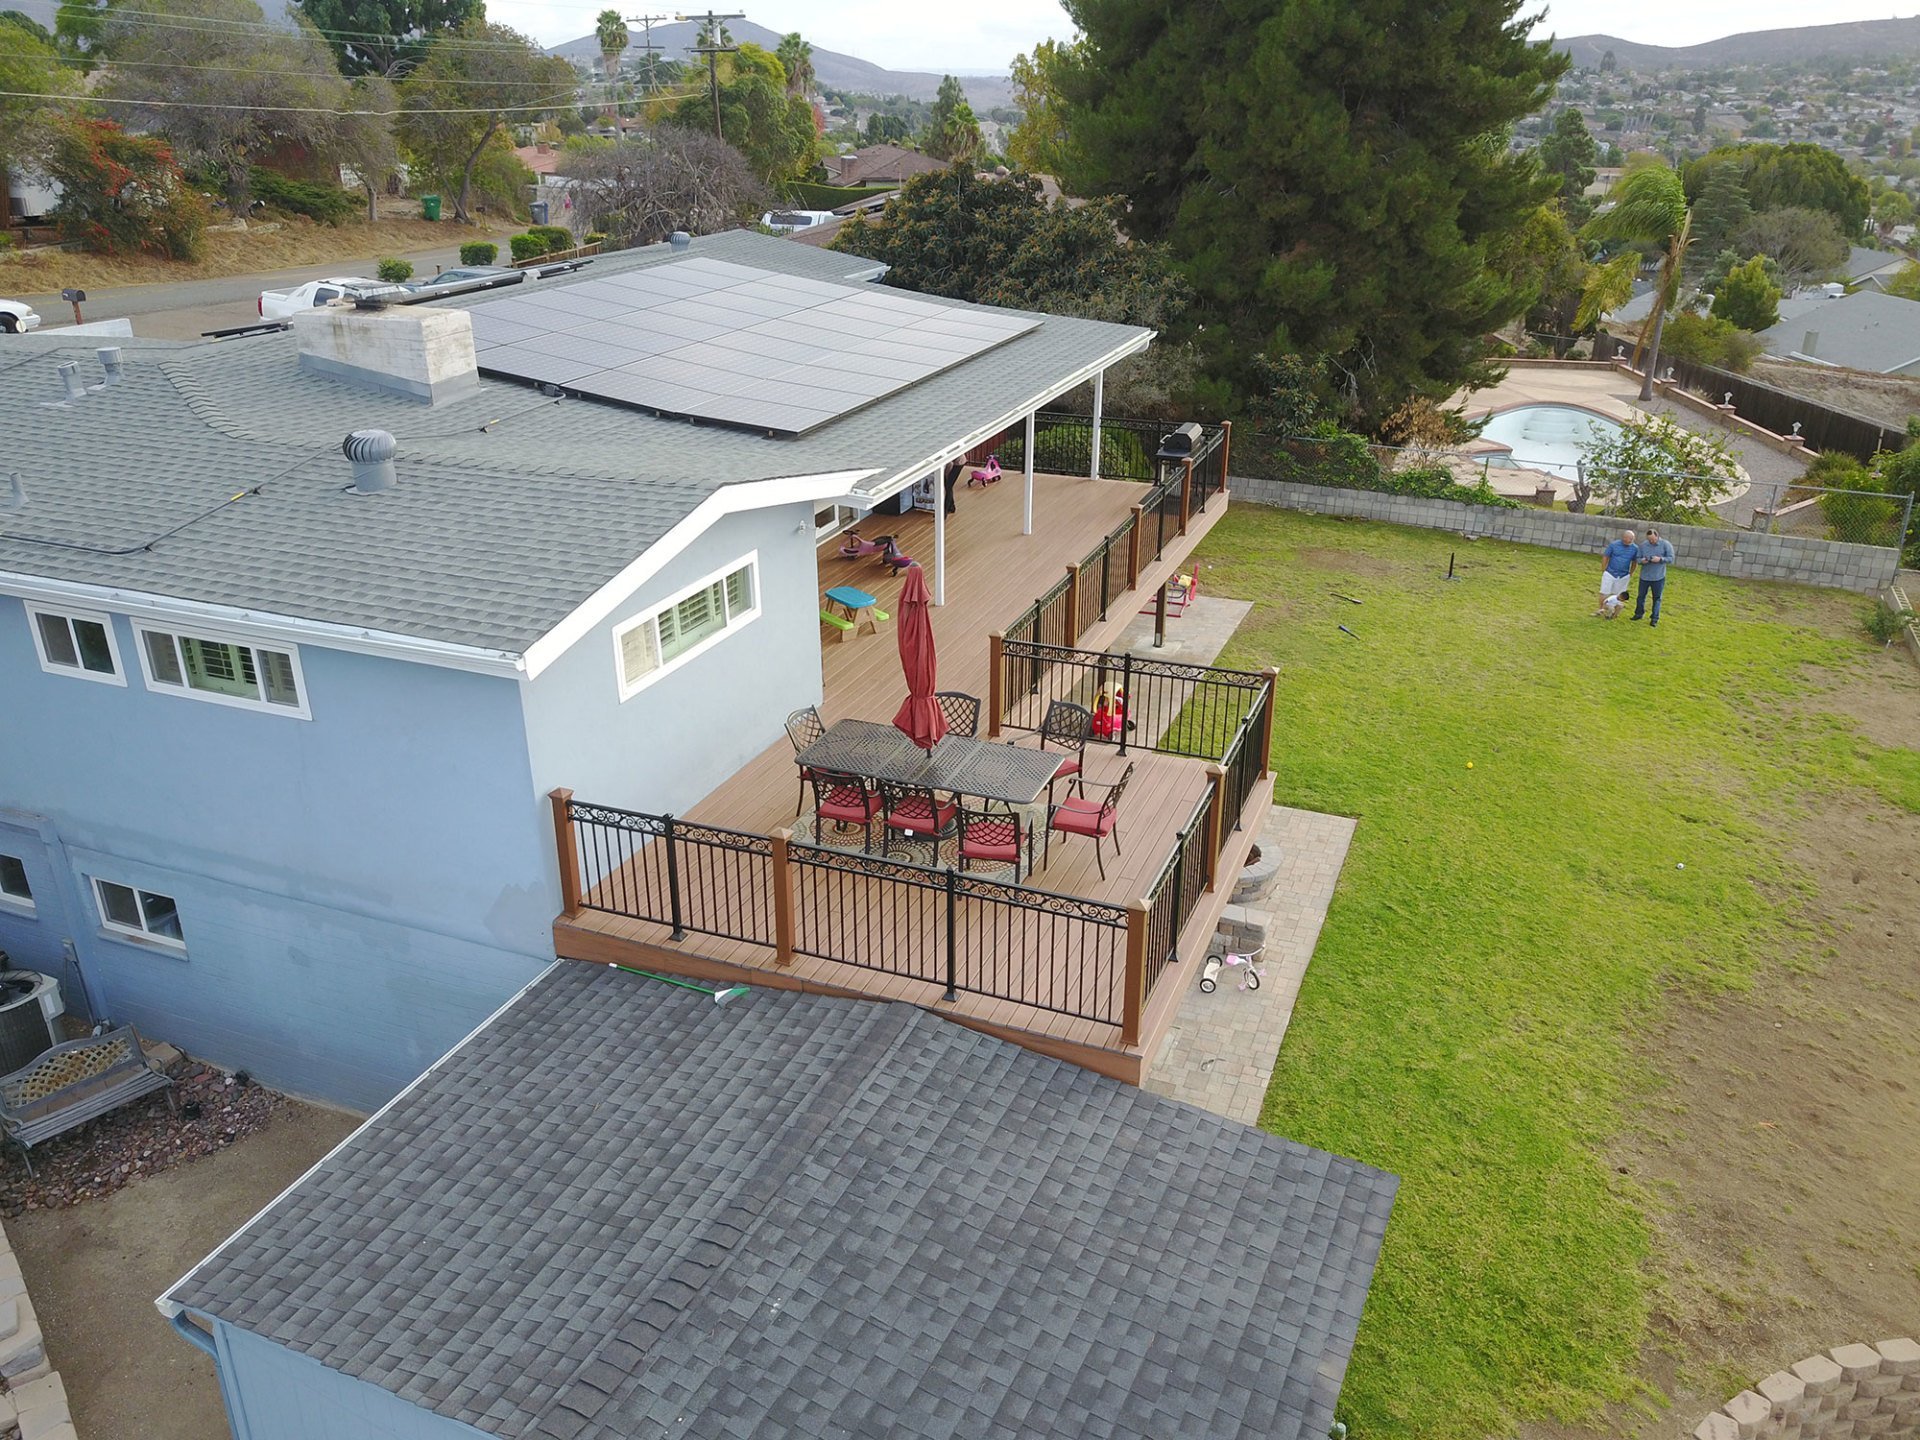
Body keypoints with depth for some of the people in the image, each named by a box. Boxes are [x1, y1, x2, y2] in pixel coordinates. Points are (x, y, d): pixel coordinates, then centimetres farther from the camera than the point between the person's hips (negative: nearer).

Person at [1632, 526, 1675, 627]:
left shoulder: (1666, 545, -6)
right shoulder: (1643, 545, 1)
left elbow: (1671, 559, -7)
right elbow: (1638, 558, 6)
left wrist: (1660, 559, -23)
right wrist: (1642, 561, -18)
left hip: (1658, 577, -3)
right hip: (1644, 576, 3)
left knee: (1657, 598, 4)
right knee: (1641, 596, 13)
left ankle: (1654, 618, 12)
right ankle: (1639, 613, 31)